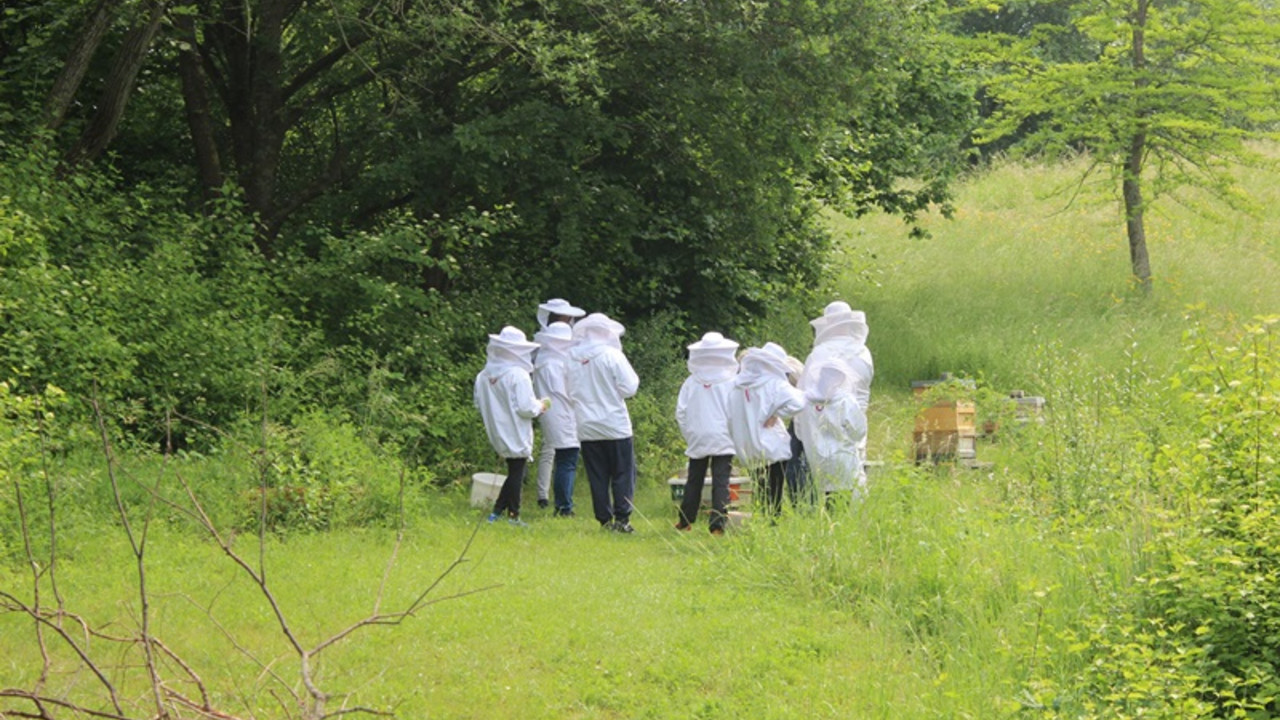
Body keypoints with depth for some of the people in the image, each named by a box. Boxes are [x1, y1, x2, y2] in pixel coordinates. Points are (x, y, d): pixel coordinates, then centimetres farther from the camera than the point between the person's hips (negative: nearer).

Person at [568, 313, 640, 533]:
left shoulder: (572, 357, 1)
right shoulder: (612, 355, -11)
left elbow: (569, 391, 9)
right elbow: (629, 388, -11)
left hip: (586, 427, 4)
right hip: (615, 425, -4)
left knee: (597, 476, 8)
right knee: (623, 474, 2)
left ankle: (604, 519, 7)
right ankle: (622, 518, -5)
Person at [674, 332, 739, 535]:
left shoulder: (691, 382, 1)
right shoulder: (730, 381, -6)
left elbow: (681, 412, 1)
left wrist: (688, 434, 12)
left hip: (697, 440, 3)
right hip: (723, 440, -3)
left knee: (694, 480, 15)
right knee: (721, 482, -4)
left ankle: (685, 520, 22)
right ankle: (718, 525, -11)